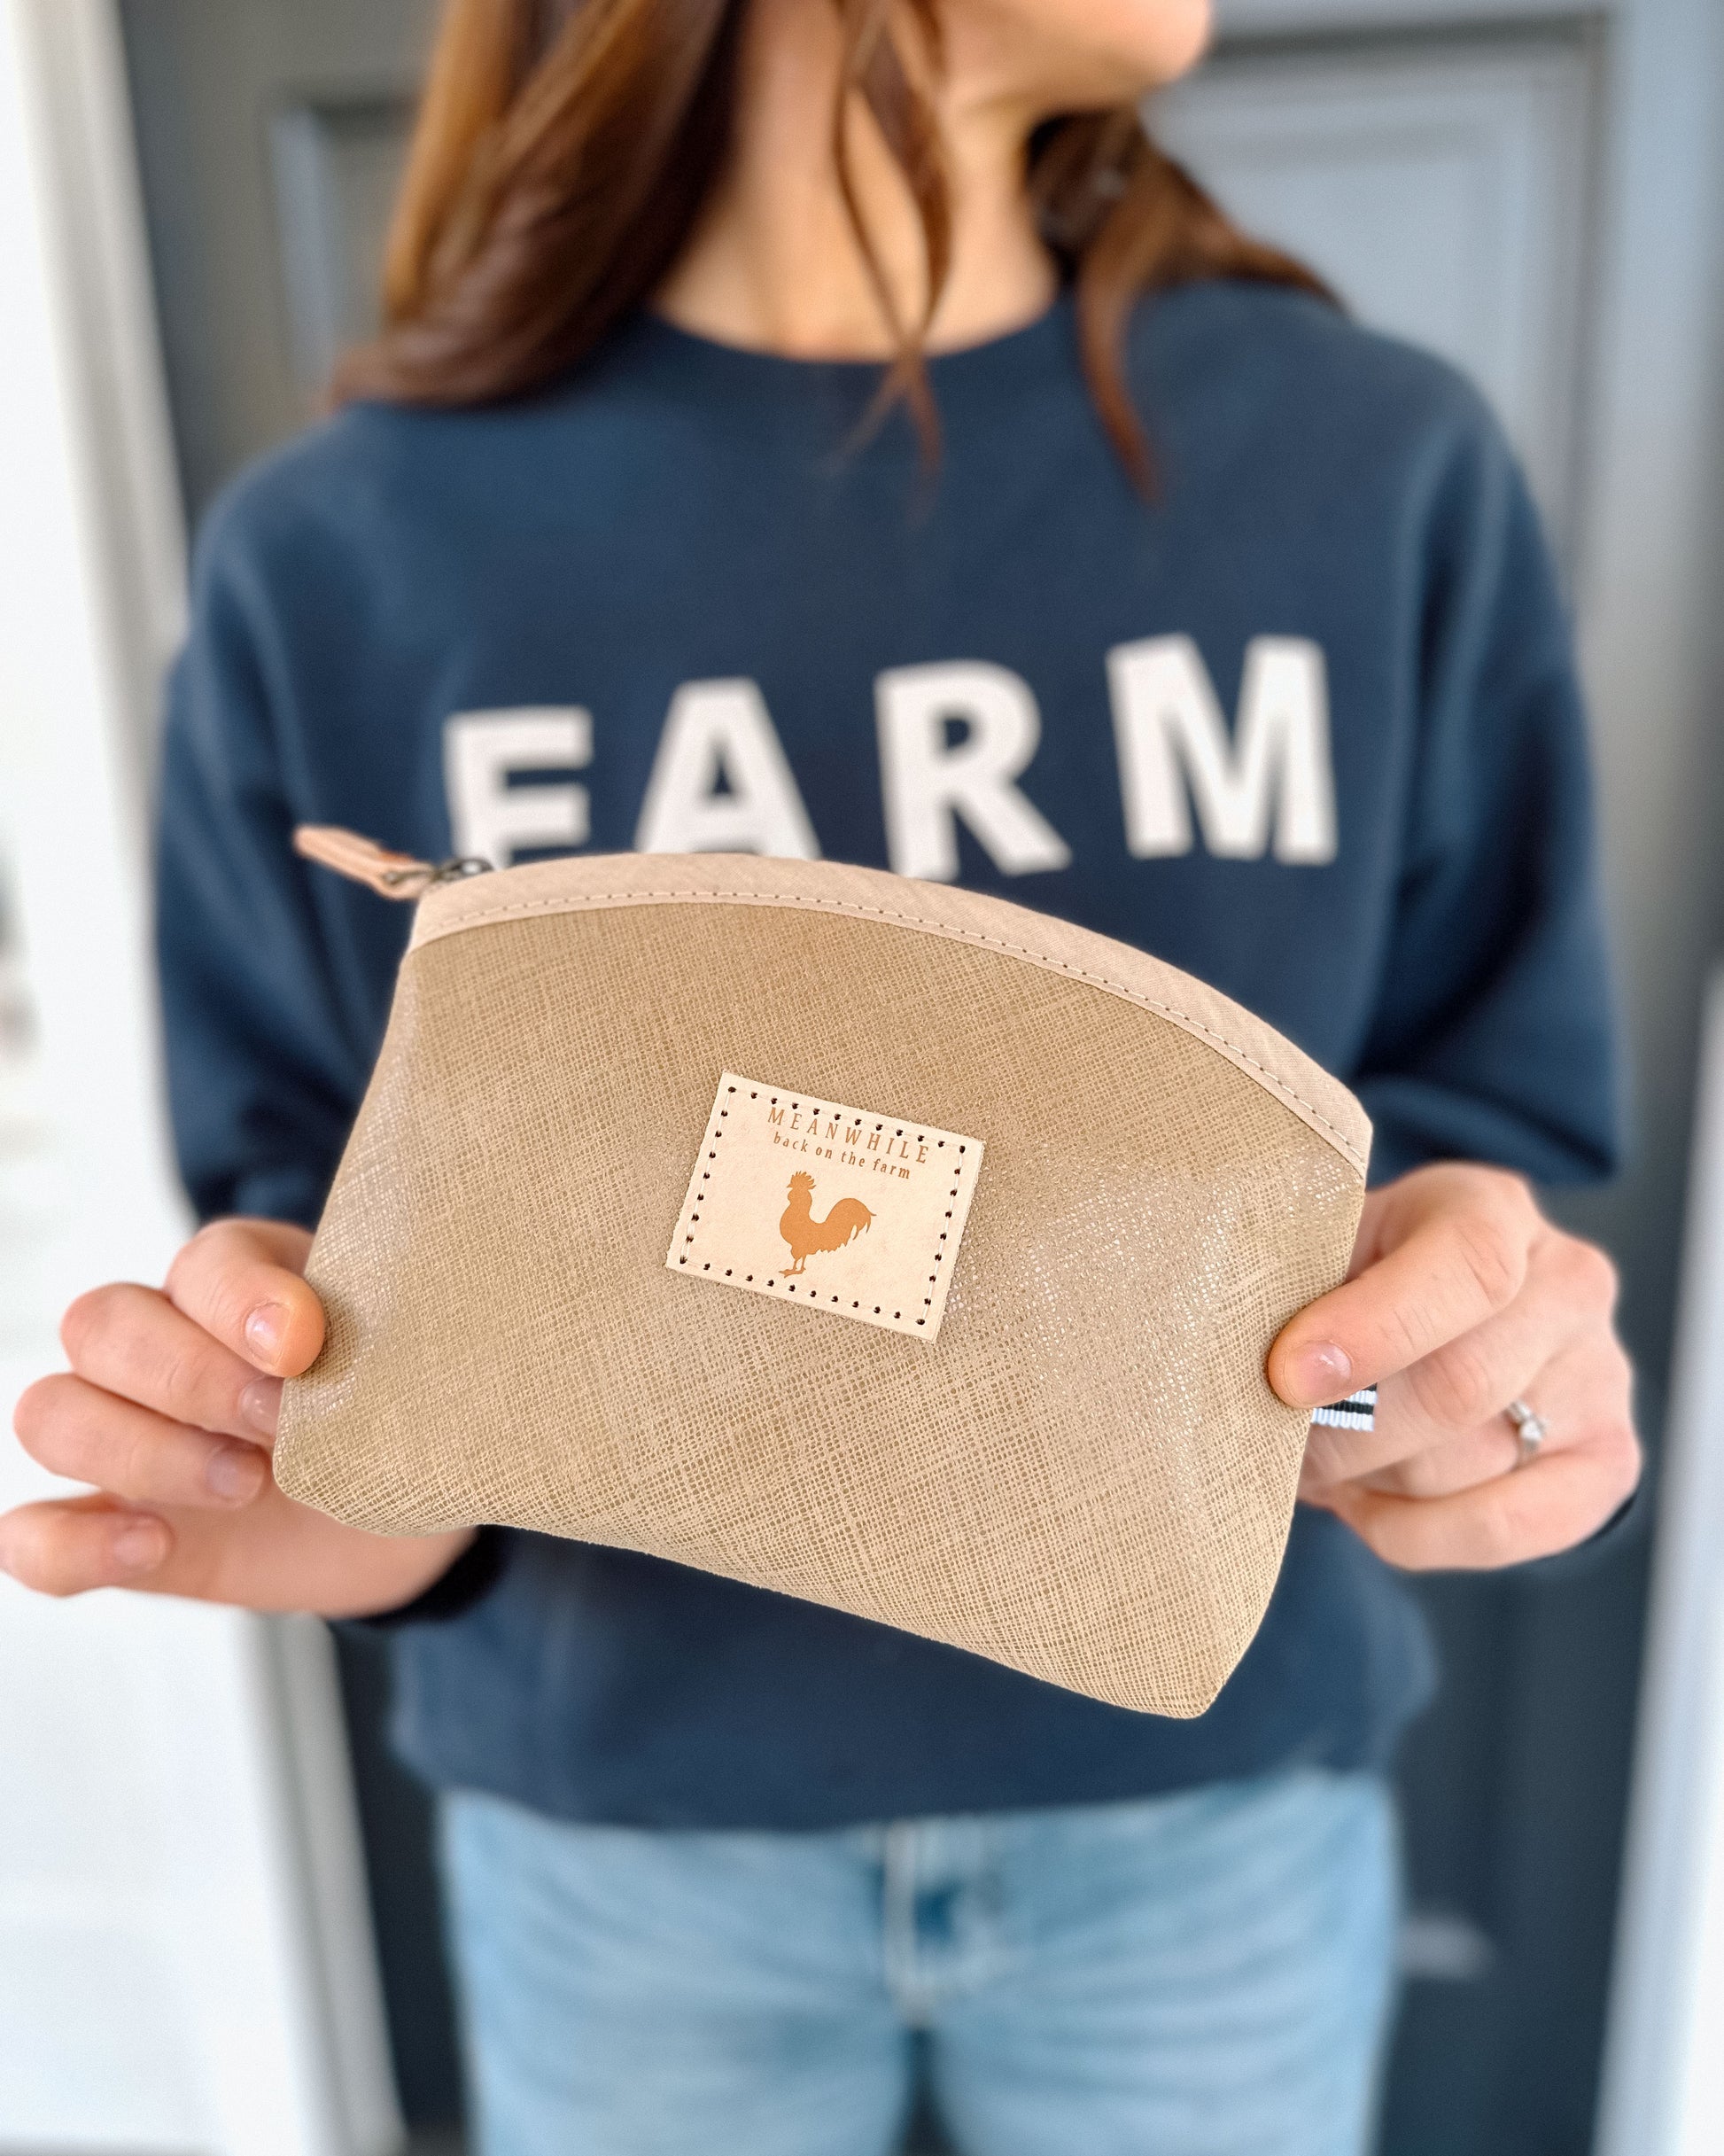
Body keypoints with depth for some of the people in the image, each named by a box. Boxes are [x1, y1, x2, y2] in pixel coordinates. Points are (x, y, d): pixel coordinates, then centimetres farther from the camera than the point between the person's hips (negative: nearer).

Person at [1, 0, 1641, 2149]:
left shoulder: (1383, 468, -10)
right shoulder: (335, 560, -12)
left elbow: (1484, 1108, -3)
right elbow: (300, 1204, -4)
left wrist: (1465, 1332, -25)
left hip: (1214, 1796, 2)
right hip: (612, 1818, 0)